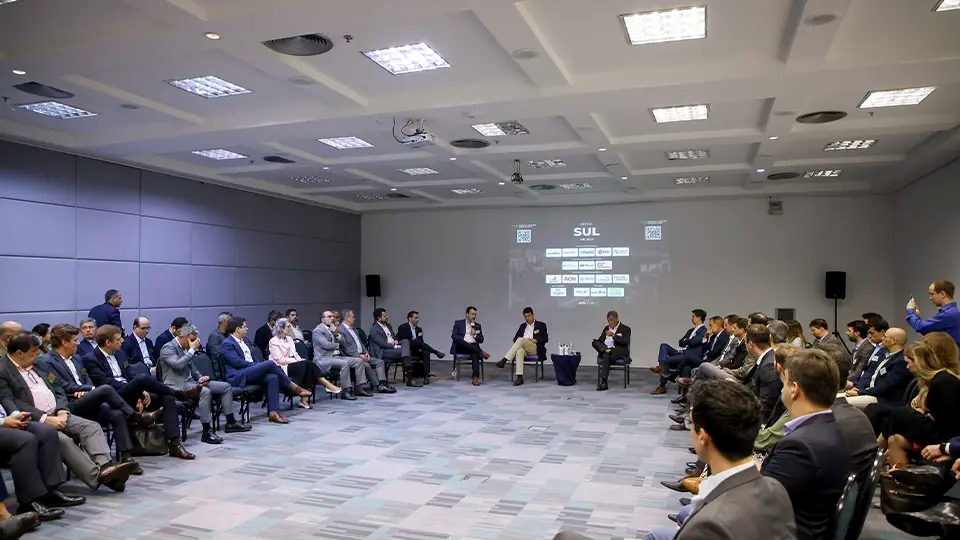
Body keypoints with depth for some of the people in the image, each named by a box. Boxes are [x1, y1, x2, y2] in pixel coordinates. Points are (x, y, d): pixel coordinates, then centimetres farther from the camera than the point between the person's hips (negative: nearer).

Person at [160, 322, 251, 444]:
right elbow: (177, 365, -27)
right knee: (205, 391, -36)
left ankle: (231, 423, 5)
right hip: (178, 385, -9)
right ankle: (207, 432, -32)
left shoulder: (185, 348, 16)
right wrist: (192, 350, -20)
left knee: (226, 387, 1)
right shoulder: (168, 348, -10)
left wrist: (201, 377, 4)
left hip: (191, 381, 9)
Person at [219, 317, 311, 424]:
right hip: (238, 377, -8)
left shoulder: (245, 340, 22)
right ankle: (293, 388, -11)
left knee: (272, 377, -23)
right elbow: (237, 362, -15)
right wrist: (259, 366, -12)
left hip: (251, 372, 8)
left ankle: (273, 412, -28)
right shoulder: (227, 344, -5)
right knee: (270, 364, -25)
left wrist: (259, 366, 2)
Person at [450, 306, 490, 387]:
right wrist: (464, 341, -17)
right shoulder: (458, 323, 11)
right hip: (461, 347, -1)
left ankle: (475, 377, -46)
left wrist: (474, 335, -5)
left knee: (475, 353, -35)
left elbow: (481, 340, 15)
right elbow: (453, 336, -2)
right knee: (461, 341, -36)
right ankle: (481, 352, -31)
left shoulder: (477, 326, 20)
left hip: (473, 347, 1)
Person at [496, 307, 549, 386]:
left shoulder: (541, 325, 11)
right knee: (519, 351, -38)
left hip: (535, 349, -3)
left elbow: (545, 339, 0)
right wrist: (518, 339, -9)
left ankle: (505, 359, -40)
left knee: (521, 340, -33)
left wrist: (535, 340, -16)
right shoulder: (522, 326, 23)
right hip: (523, 348, 3)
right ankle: (519, 377, -46)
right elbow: (515, 338, 15)